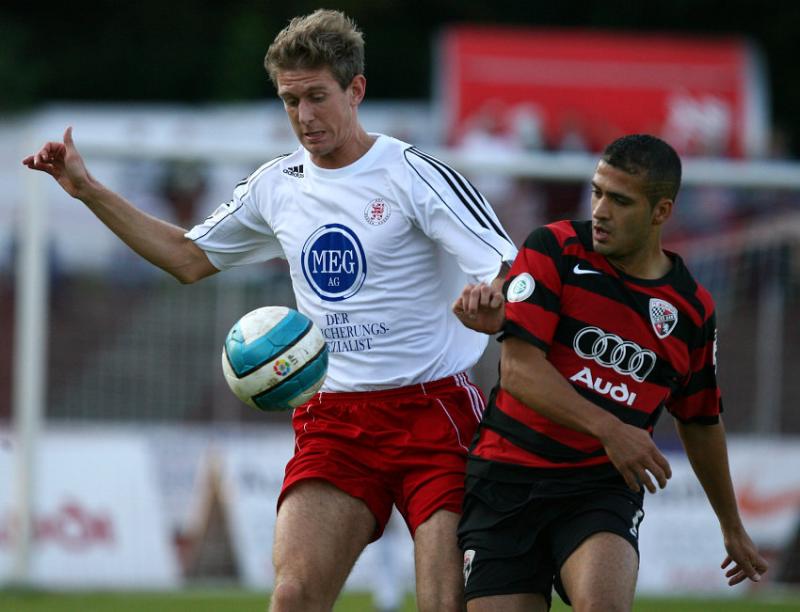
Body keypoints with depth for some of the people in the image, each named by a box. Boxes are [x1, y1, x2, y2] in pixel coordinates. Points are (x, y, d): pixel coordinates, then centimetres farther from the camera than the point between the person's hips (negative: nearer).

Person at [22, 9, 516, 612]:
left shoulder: (414, 175, -6)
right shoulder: (277, 185, 11)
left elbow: (511, 276, -13)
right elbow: (190, 258, 26)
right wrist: (89, 191, 22)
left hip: (432, 410, -4)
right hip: (330, 420, 4)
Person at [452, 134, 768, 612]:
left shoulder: (693, 310, 6)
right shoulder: (554, 250, -3)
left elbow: (701, 422, 22)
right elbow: (519, 369, -12)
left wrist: (733, 528, 31)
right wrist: (608, 428, -23)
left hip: (603, 487, 0)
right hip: (508, 477, 0)